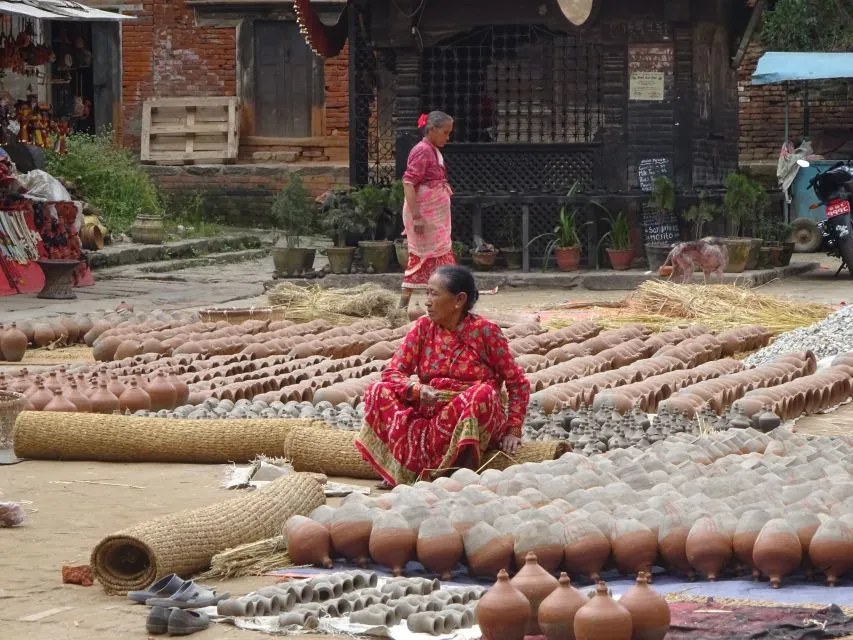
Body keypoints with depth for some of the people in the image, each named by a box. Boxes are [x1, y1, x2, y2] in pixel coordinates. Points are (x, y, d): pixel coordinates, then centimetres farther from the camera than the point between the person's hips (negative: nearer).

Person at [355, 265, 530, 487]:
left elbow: (518, 384, -3)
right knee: (378, 392, -16)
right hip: (430, 415, 3)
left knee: (483, 393, -35)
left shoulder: (485, 331, -6)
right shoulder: (424, 327, 4)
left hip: (474, 417, -3)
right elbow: (393, 372, -2)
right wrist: (417, 390, -23)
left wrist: (513, 431, -11)